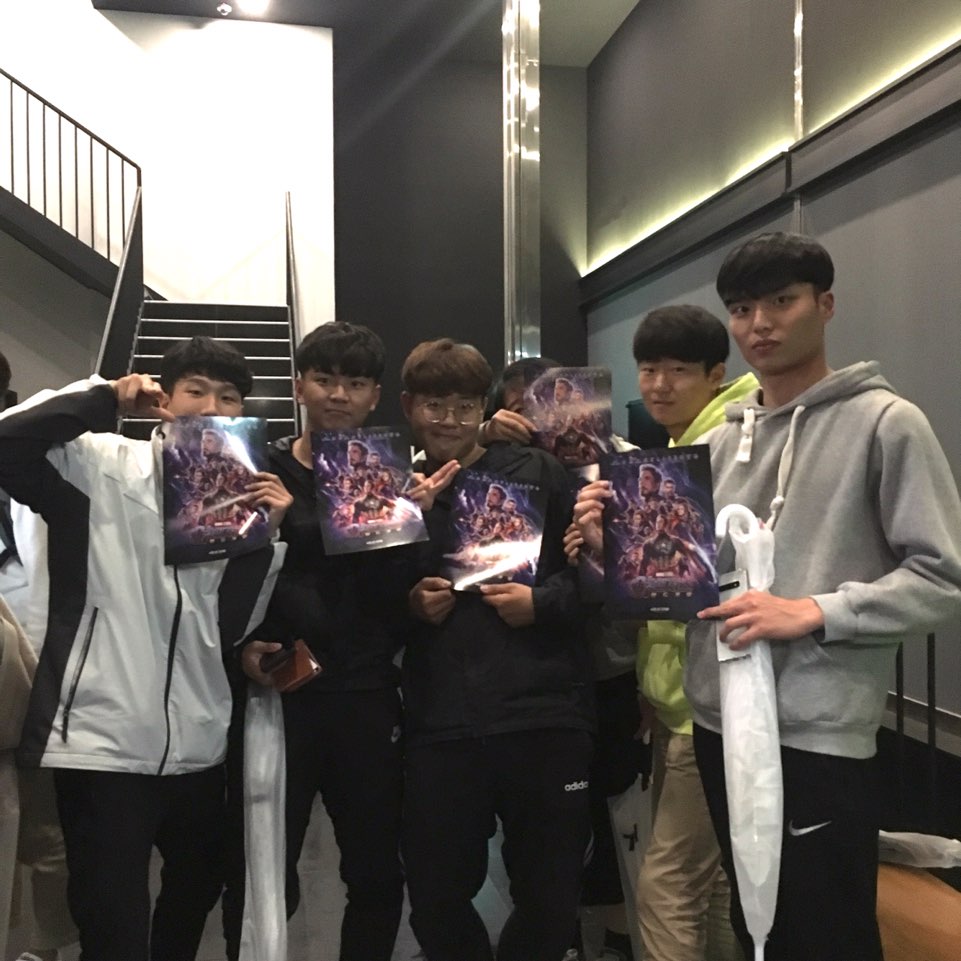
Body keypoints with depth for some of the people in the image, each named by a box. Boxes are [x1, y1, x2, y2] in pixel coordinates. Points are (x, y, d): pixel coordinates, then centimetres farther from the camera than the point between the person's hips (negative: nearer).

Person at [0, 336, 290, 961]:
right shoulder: (103, 464, -5)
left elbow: (233, 627, 2)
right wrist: (105, 398, -14)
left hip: (196, 745, 6)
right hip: (103, 739, -6)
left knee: (200, 886, 27)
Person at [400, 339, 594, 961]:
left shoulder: (537, 473, 4)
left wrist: (542, 601, -12)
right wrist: (407, 606, -4)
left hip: (543, 716, -1)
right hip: (440, 726, 2)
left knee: (551, 898, 10)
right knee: (436, 900, 11)